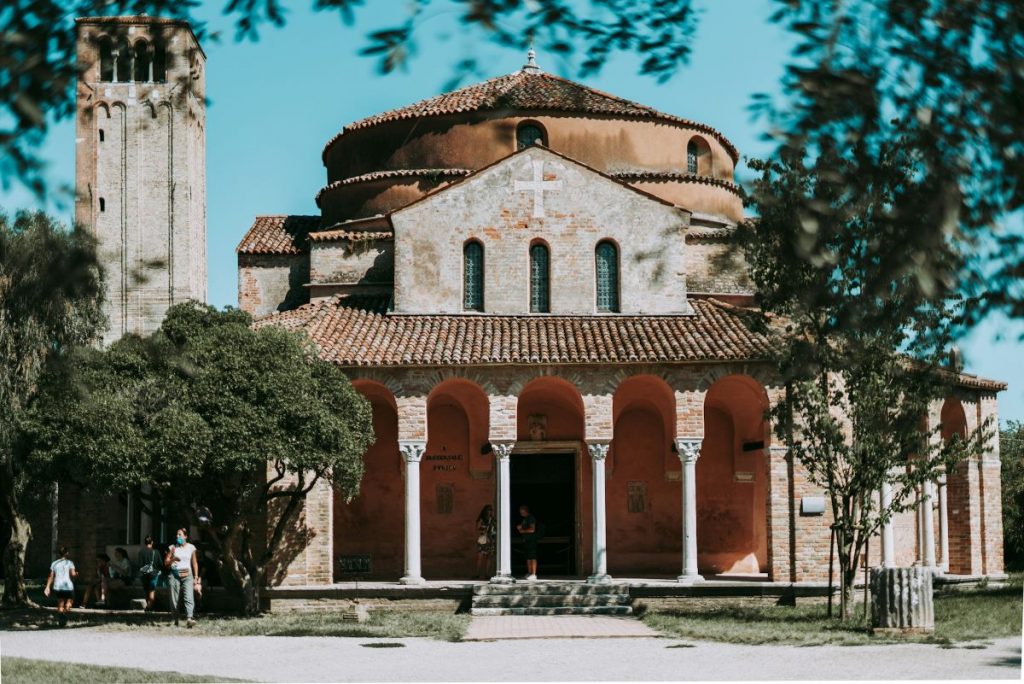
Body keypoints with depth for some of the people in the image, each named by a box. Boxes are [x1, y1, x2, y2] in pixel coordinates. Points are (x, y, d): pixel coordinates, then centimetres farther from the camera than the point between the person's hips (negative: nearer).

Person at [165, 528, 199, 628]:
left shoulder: (191, 548, 9)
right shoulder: (172, 547, 9)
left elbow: (194, 563, 13)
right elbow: (166, 563, 9)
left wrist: (196, 577, 7)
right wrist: (173, 559, -11)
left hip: (187, 575, -1)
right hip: (175, 574, 1)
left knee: (189, 597, -18)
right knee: (175, 599, -2)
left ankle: (189, 619, -32)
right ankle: (176, 620, 8)